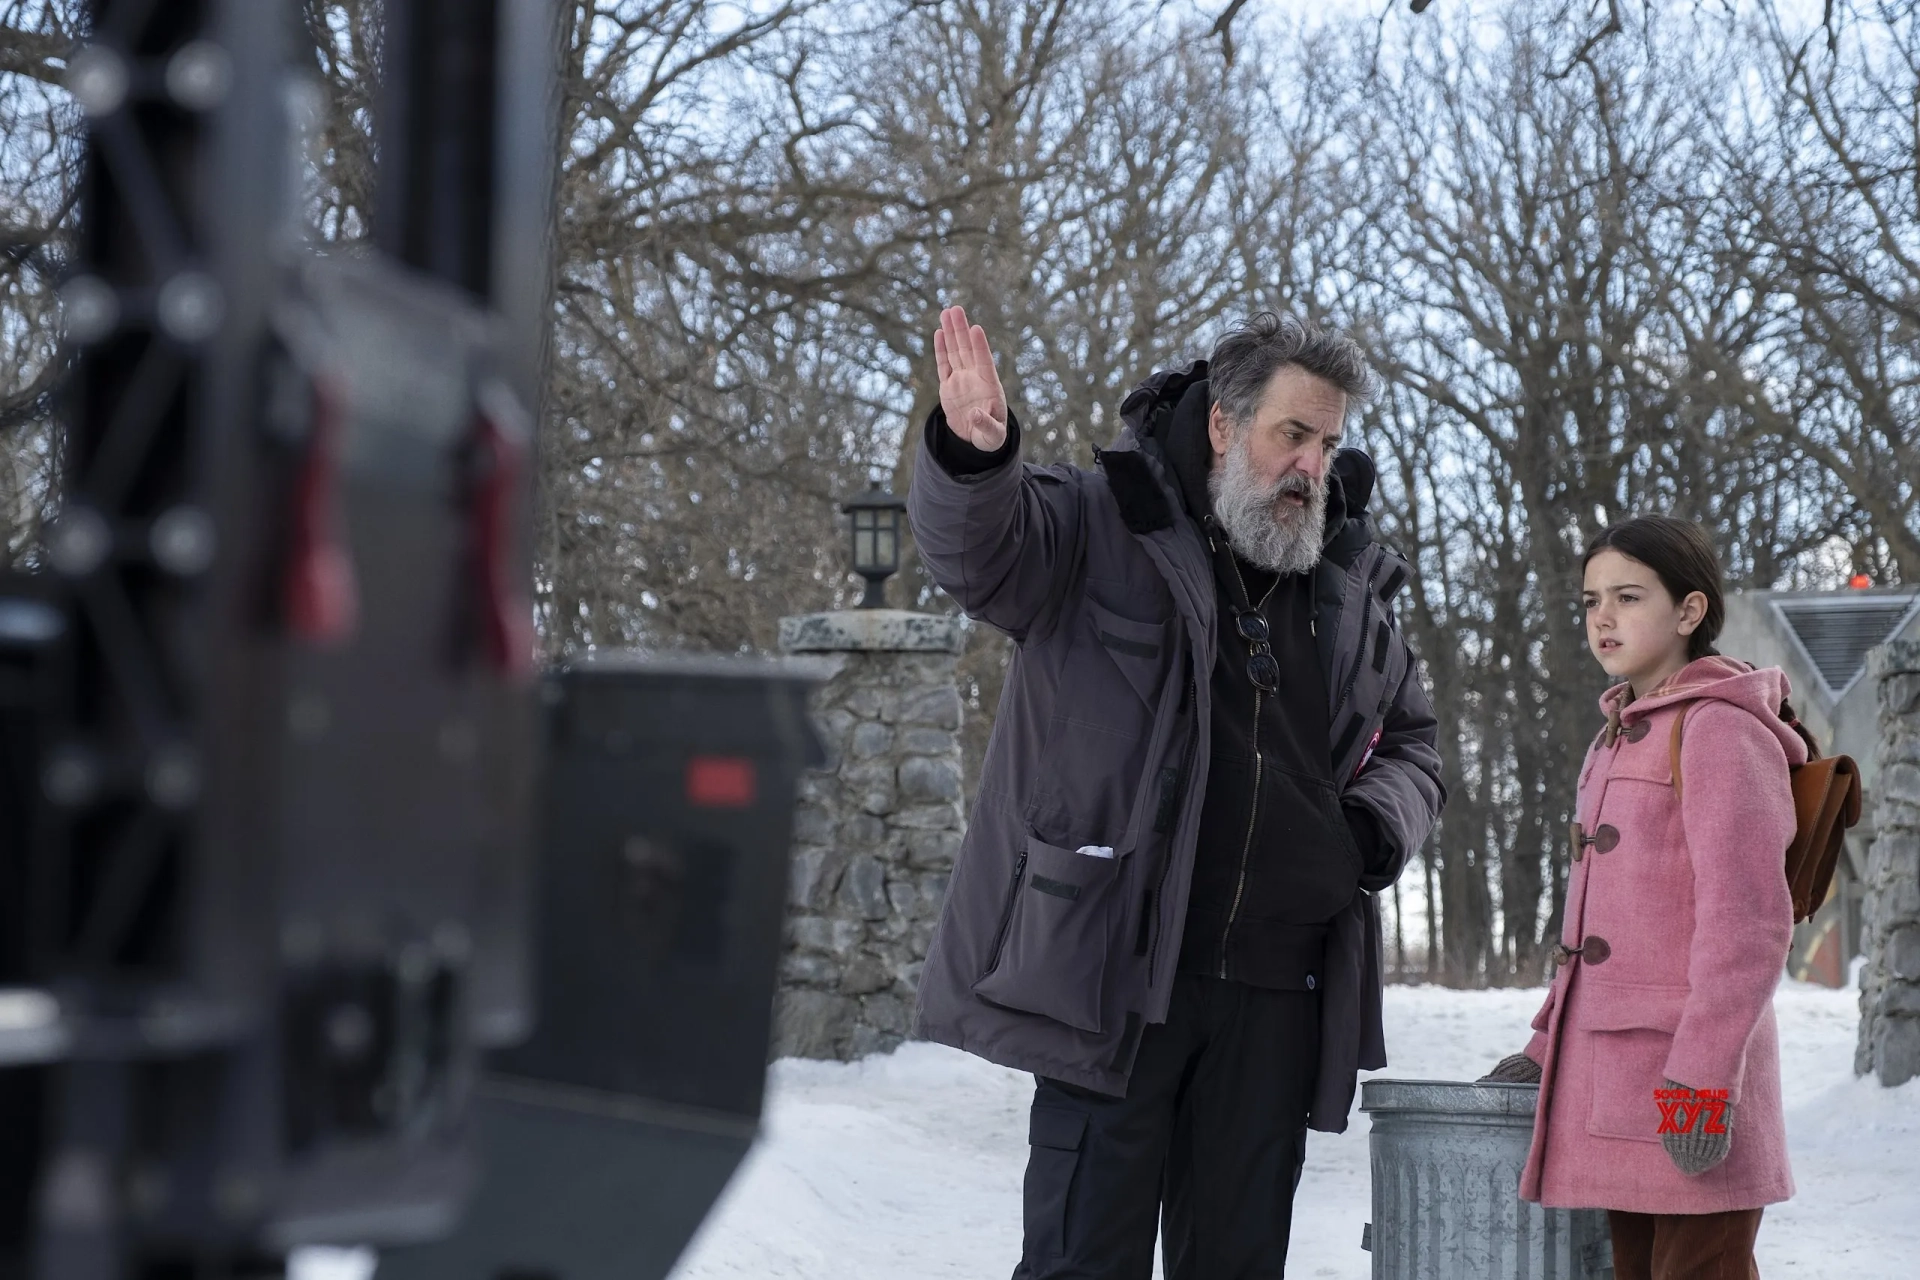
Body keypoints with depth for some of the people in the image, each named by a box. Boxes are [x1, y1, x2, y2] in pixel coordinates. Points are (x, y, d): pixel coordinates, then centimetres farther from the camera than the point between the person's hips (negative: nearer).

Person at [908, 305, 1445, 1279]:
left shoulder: (1351, 586, 13)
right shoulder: (1105, 525, -2)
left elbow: (1410, 742, 25)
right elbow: (979, 548, -20)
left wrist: (1382, 823, 2)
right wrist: (971, 458, -42)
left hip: (1274, 992, 5)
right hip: (1116, 973, -5)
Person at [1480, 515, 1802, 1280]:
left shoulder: (1719, 731, -9)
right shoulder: (1622, 737, 20)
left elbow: (1746, 923, -15)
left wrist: (1701, 1080, -20)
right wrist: (1549, 1046, 19)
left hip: (1685, 1092, -9)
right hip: (1617, 1087, 9)